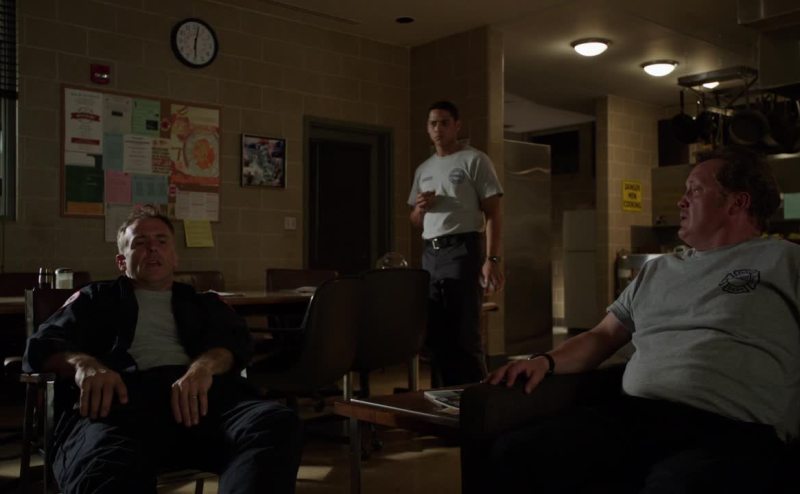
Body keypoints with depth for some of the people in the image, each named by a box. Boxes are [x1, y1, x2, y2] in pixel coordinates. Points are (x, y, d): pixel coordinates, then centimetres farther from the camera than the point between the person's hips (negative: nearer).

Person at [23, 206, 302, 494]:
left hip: (200, 393, 3)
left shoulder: (205, 303, 34)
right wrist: (84, 363, -11)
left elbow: (235, 340, 14)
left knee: (276, 424, -34)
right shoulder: (97, 299, 31)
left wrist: (204, 365, -13)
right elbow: (43, 344, 15)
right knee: (109, 466, -43)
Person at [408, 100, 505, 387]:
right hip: (430, 254, 6)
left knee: (464, 332, -8)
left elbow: (492, 213, -6)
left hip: (462, 250, -6)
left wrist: (492, 259, -17)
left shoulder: (474, 160, 0)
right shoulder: (423, 169, 19)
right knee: (436, 331, 8)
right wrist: (419, 208, 1)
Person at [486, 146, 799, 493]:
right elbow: (602, 337, 25)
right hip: (631, 415, 6)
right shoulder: (658, 271, 26)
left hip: (730, 431, -5)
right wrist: (547, 361, 7)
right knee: (512, 454, -15)